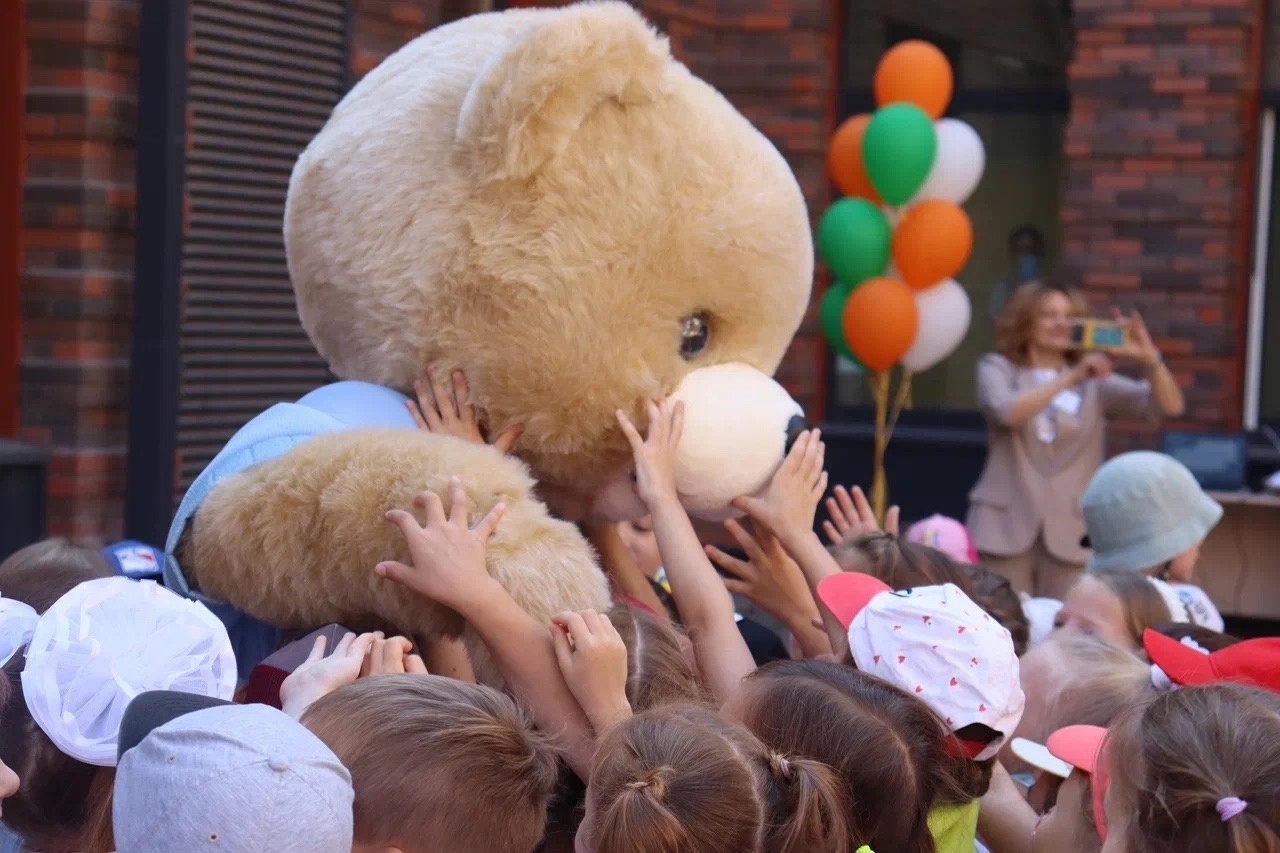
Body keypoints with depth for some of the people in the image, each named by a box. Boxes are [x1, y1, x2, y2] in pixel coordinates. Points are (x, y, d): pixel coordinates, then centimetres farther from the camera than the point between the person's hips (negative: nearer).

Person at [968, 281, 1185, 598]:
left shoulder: (1095, 382, 12)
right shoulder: (997, 369, 9)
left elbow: (1170, 406, 2)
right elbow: (1007, 411, -13)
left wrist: (1149, 360, -16)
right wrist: (1070, 377, -18)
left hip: (1071, 535, 1)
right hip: (1005, 527, -1)